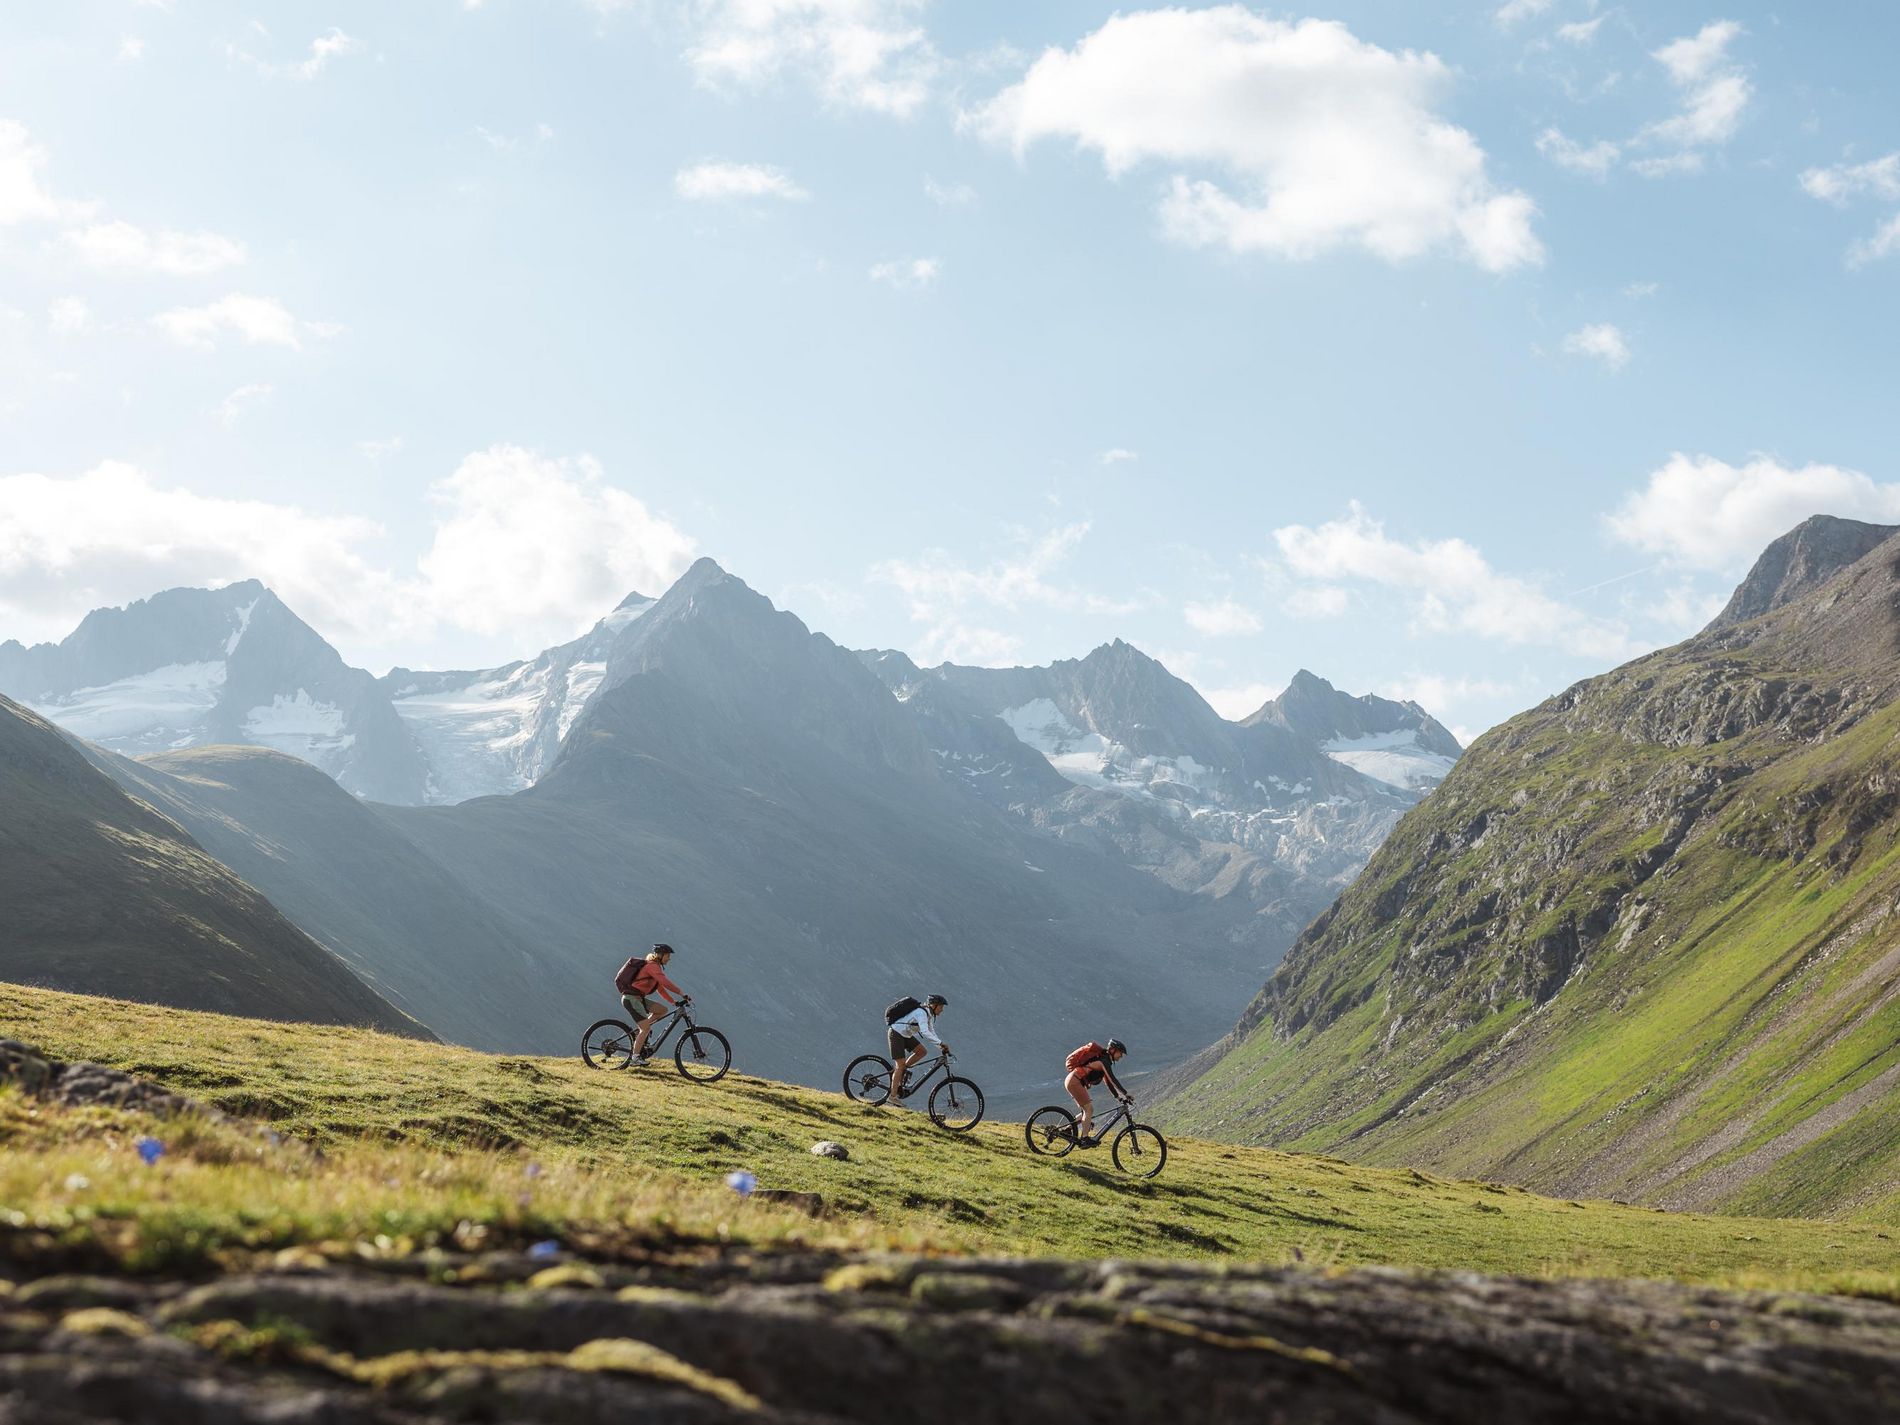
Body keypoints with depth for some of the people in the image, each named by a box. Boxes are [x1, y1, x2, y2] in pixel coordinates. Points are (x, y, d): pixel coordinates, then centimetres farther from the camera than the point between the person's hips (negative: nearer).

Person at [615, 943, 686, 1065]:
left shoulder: (655, 967, 18)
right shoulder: (652, 966, -13)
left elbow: (660, 988, 21)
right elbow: (665, 982, -26)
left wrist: (674, 1002, 14)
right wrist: (682, 993, -26)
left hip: (639, 998, 9)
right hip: (631, 998, -9)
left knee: (662, 1009, 6)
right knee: (646, 1029, -11)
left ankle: (639, 1030, 8)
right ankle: (635, 1057, -7)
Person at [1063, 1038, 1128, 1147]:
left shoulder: (1104, 1060, 17)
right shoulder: (1104, 1061, -13)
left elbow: (1109, 1081, 20)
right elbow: (1113, 1080, -21)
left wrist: (1118, 1097, 14)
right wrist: (1125, 1094, -22)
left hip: (1072, 1081, 10)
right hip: (1074, 1082, -10)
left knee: (1086, 1110, 14)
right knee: (1089, 1109, -9)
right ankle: (1085, 1139, -10)